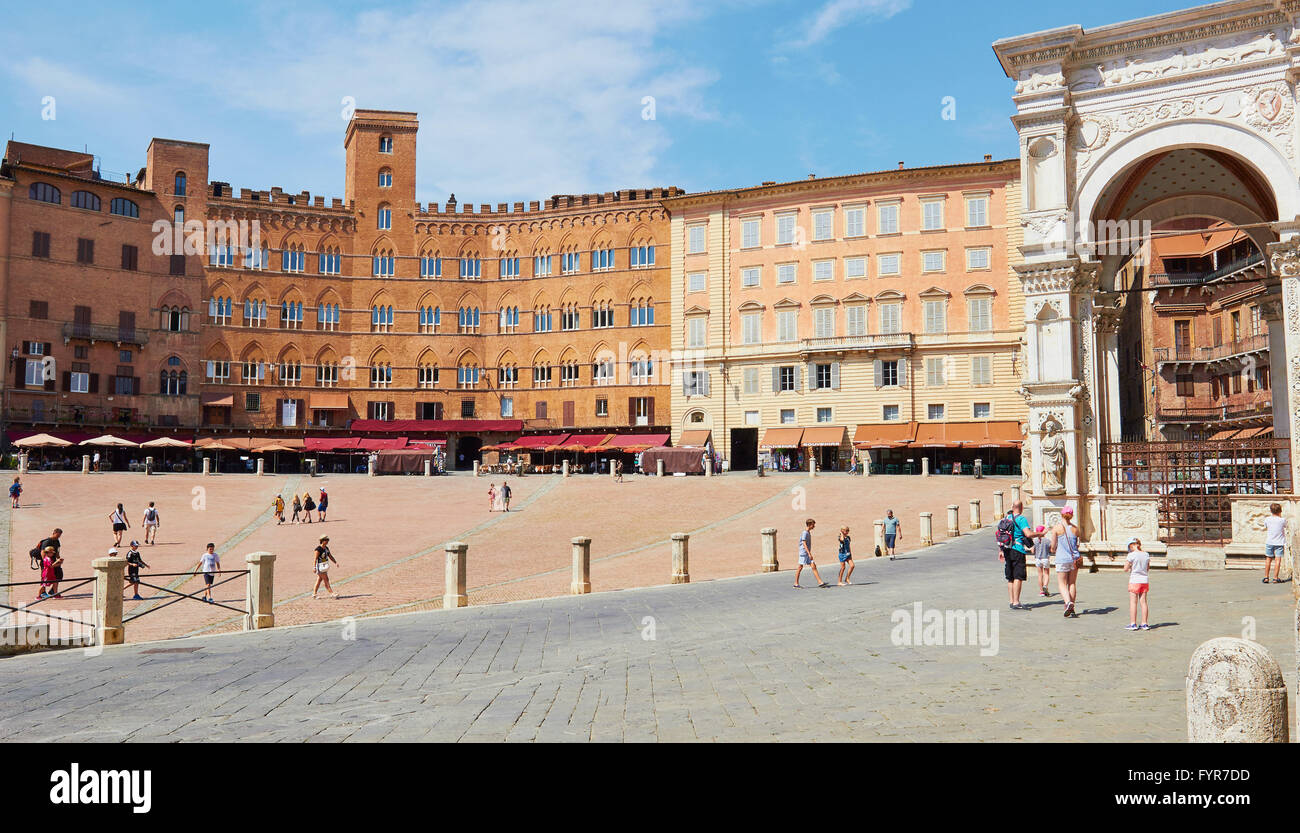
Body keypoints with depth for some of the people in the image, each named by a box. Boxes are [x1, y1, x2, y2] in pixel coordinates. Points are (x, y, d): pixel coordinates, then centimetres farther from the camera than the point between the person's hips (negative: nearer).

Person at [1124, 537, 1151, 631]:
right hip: (1145, 580, 5)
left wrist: (1129, 567, 12)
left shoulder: (1131, 555, -12)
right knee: (1143, 602, 9)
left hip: (1134, 581, -5)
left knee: (1133, 602, 1)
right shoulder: (1146, 555, 4)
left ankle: (1133, 624, 2)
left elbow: (1125, 569, -8)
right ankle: (1144, 624, 11)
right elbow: (1148, 568, 15)